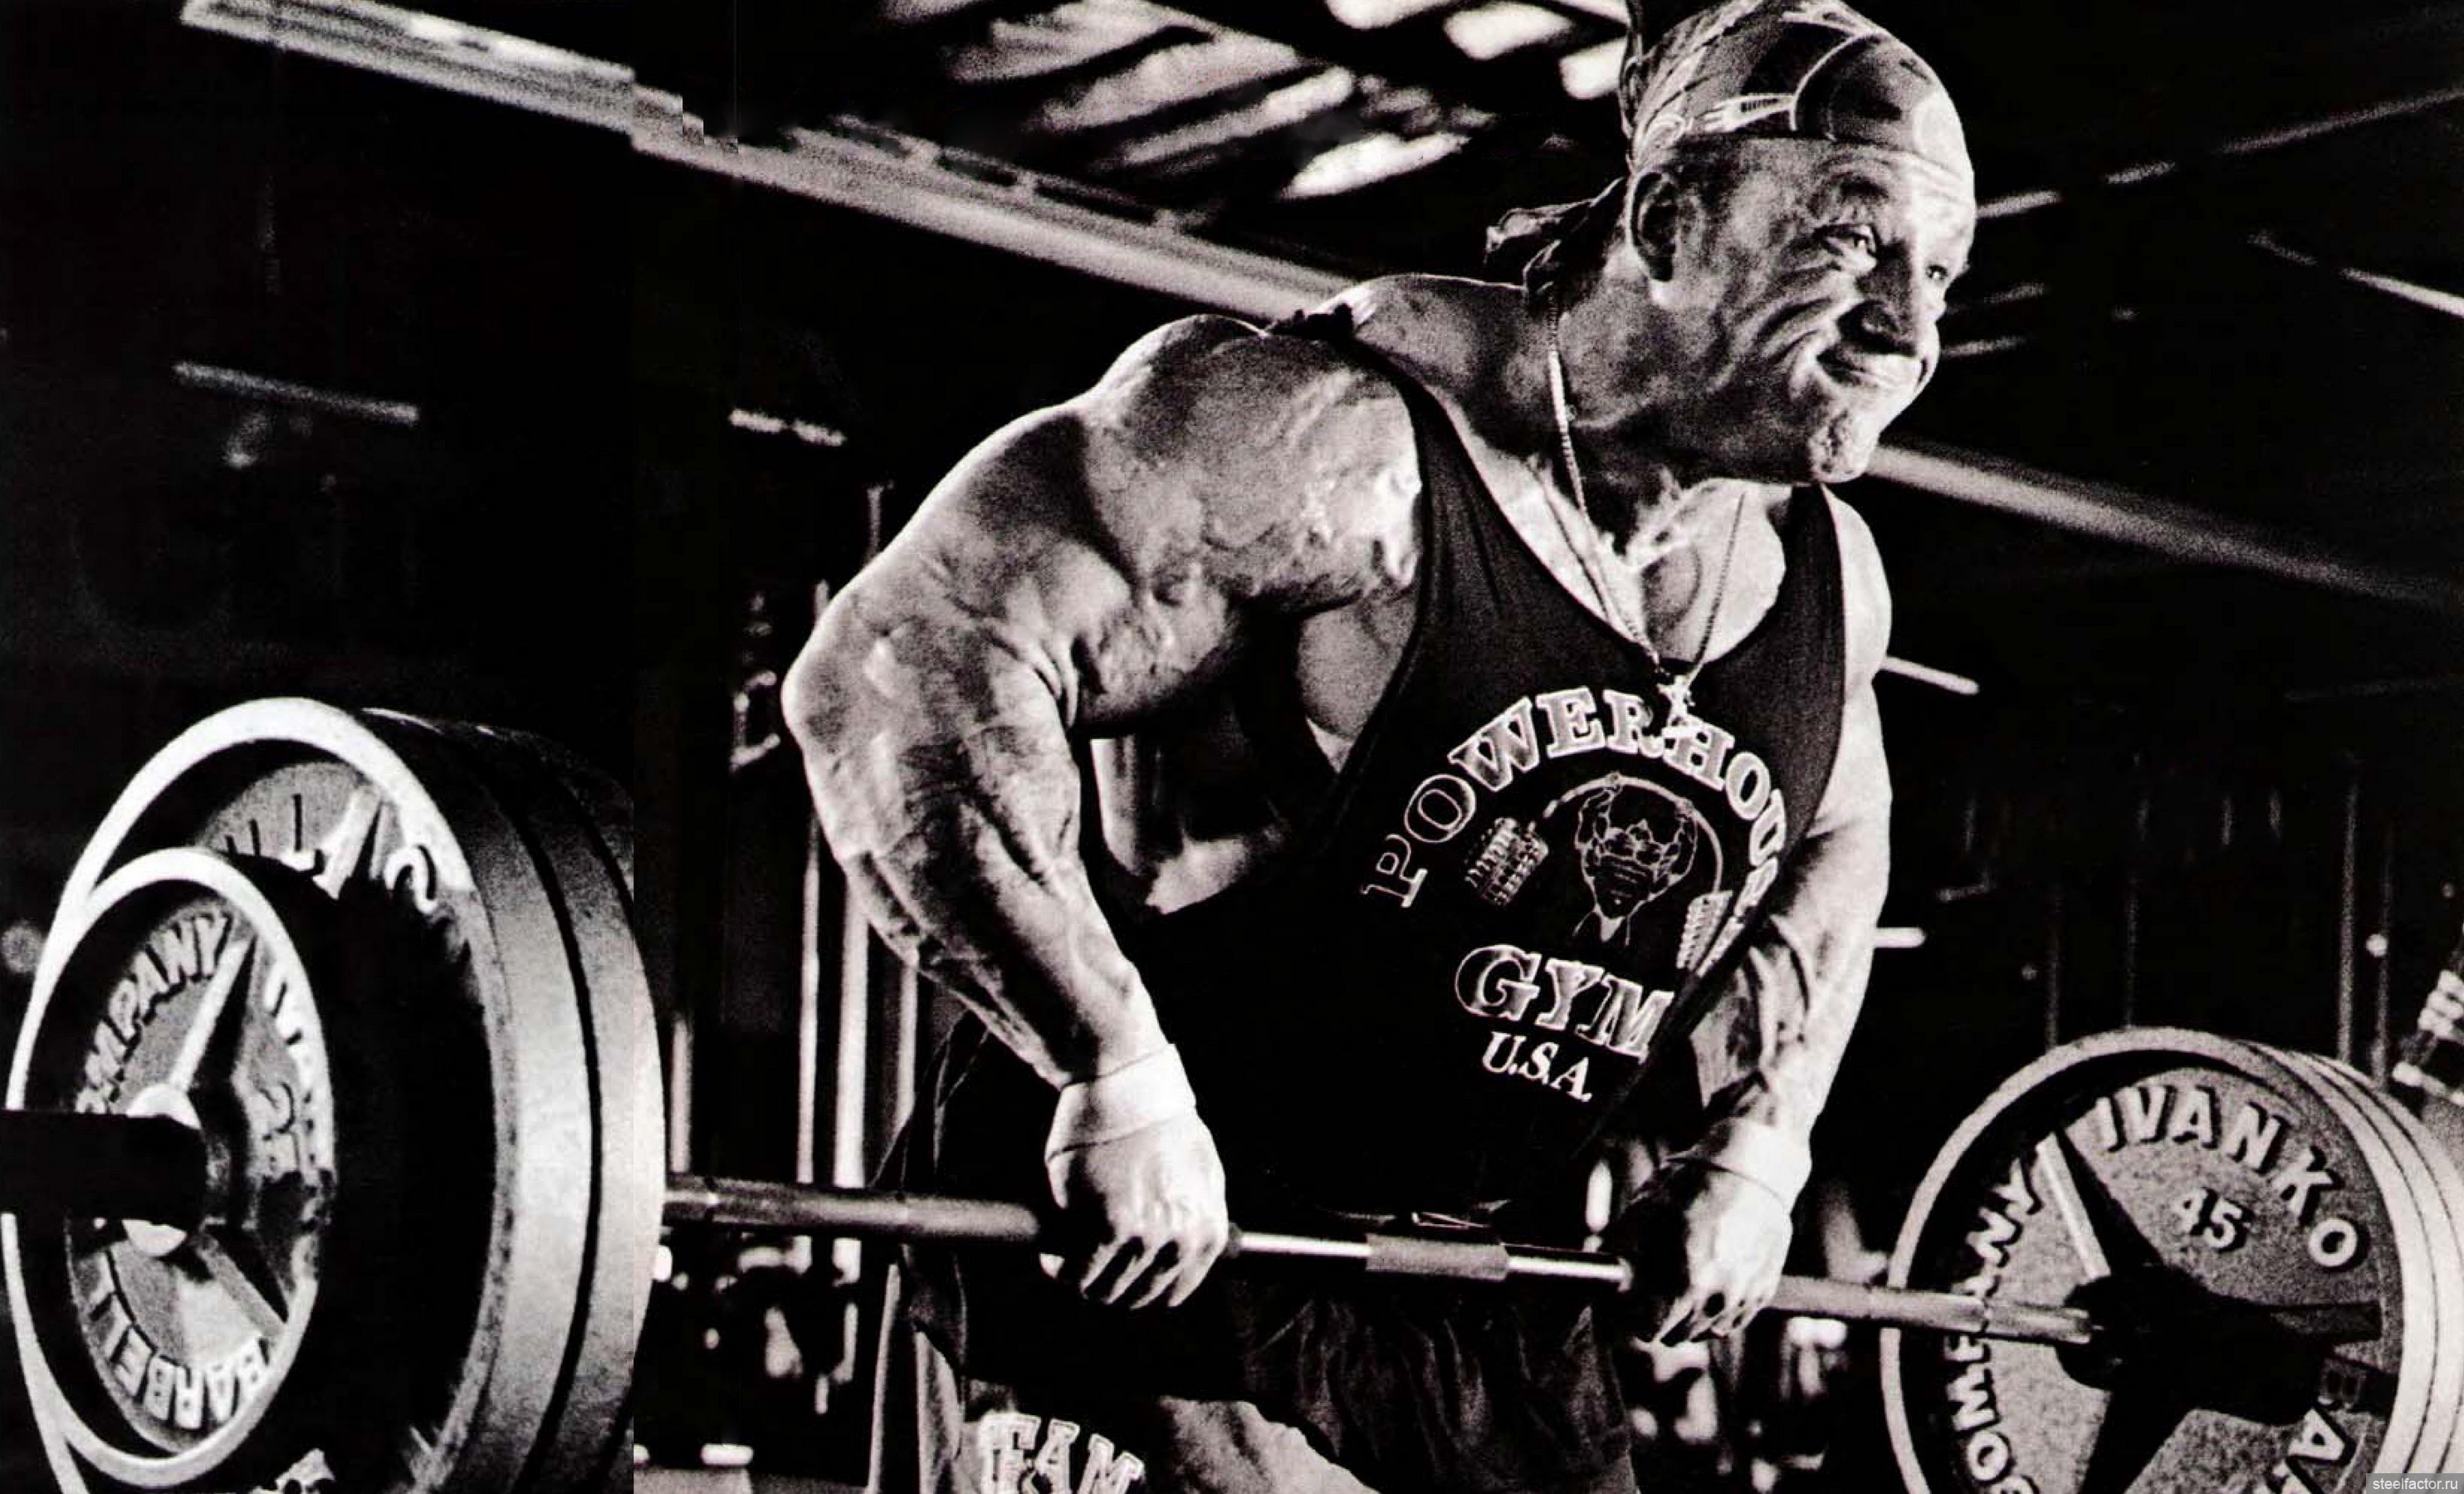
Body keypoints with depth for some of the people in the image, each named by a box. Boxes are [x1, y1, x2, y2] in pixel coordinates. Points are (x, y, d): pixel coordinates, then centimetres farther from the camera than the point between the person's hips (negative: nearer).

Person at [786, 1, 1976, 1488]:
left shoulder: (1831, 580, 4)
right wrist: (1115, 1074, -31)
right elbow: (903, 659, -28)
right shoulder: (1349, 444, -20)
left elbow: (1833, 849, 26)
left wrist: (1753, 1145, 12)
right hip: (1148, 1264, -7)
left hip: (1504, 1318, 7)